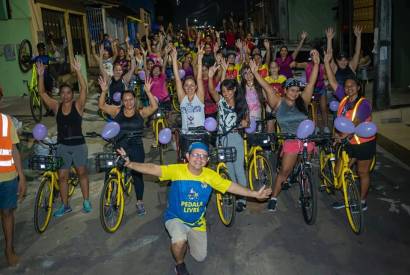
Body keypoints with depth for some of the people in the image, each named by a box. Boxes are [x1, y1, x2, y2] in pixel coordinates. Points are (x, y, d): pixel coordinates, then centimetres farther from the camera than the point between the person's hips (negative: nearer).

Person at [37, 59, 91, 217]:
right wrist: (41, 75, -14)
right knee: (62, 176, 7)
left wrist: (78, 71, -30)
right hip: (62, 146, 3)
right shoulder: (56, 107, 2)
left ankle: (86, 202, 23)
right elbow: (42, 93, -3)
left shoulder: (78, 105, -6)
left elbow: (84, 88, -20)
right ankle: (65, 205, 19)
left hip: (78, 145, -3)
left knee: (82, 173, 10)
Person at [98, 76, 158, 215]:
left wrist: (148, 92, -26)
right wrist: (104, 92, -20)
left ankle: (140, 202, 21)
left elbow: (154, 106, -16)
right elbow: (101, 106, -5)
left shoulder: (140, 112, -2)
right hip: (119, 148, 1)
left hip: (136, 148, -1)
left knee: (137, 174, 7)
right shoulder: (117, 111, 2)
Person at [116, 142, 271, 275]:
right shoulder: (177, 170, -21)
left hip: (197, 222, 3)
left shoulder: (210, 175, -13)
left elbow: (230, 186, -11)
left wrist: (255, 194, -15)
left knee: (200, 257, 11)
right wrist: (130, 164, -43)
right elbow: (153, 169, -29)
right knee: (180, 241, -34)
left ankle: (187, 239, 43)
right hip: (176, 218, -3)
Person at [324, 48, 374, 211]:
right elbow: (332, 82, -2)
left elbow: (356, 122, -28)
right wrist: (327, 62, -6)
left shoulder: (363, 103, -17)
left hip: (364, 143, -6)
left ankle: (362, 202, 24)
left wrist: (345, 134, -41)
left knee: (363, 173, 8)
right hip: (348, 143, 6)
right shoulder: (344, 98, 0)